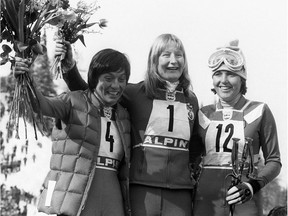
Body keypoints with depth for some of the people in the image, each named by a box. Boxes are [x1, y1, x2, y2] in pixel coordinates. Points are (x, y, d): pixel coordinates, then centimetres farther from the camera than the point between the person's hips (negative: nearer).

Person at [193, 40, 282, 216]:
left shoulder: (259, 112, 2)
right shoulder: (204, 114, 10)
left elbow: (274, 161, 4)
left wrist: (254, 185, -12)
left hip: (245, 200, -2)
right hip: (207, 199, 2)